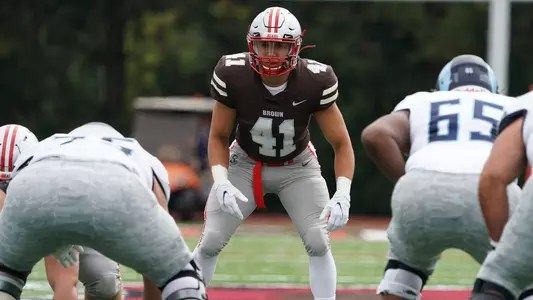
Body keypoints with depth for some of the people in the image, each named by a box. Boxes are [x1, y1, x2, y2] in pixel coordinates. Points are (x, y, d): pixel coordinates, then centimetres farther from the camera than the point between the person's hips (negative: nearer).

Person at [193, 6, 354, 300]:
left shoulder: (315, 81, -28)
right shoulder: (232, 74, -27)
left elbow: (341, 143, -19)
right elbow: (219, 136, -12)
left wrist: (342, 195, -35)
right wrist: (221, 182, -29)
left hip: (297, 166, 0)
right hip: (245, 163, 0)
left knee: (318, 242, -14)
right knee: (210, 241, -8)